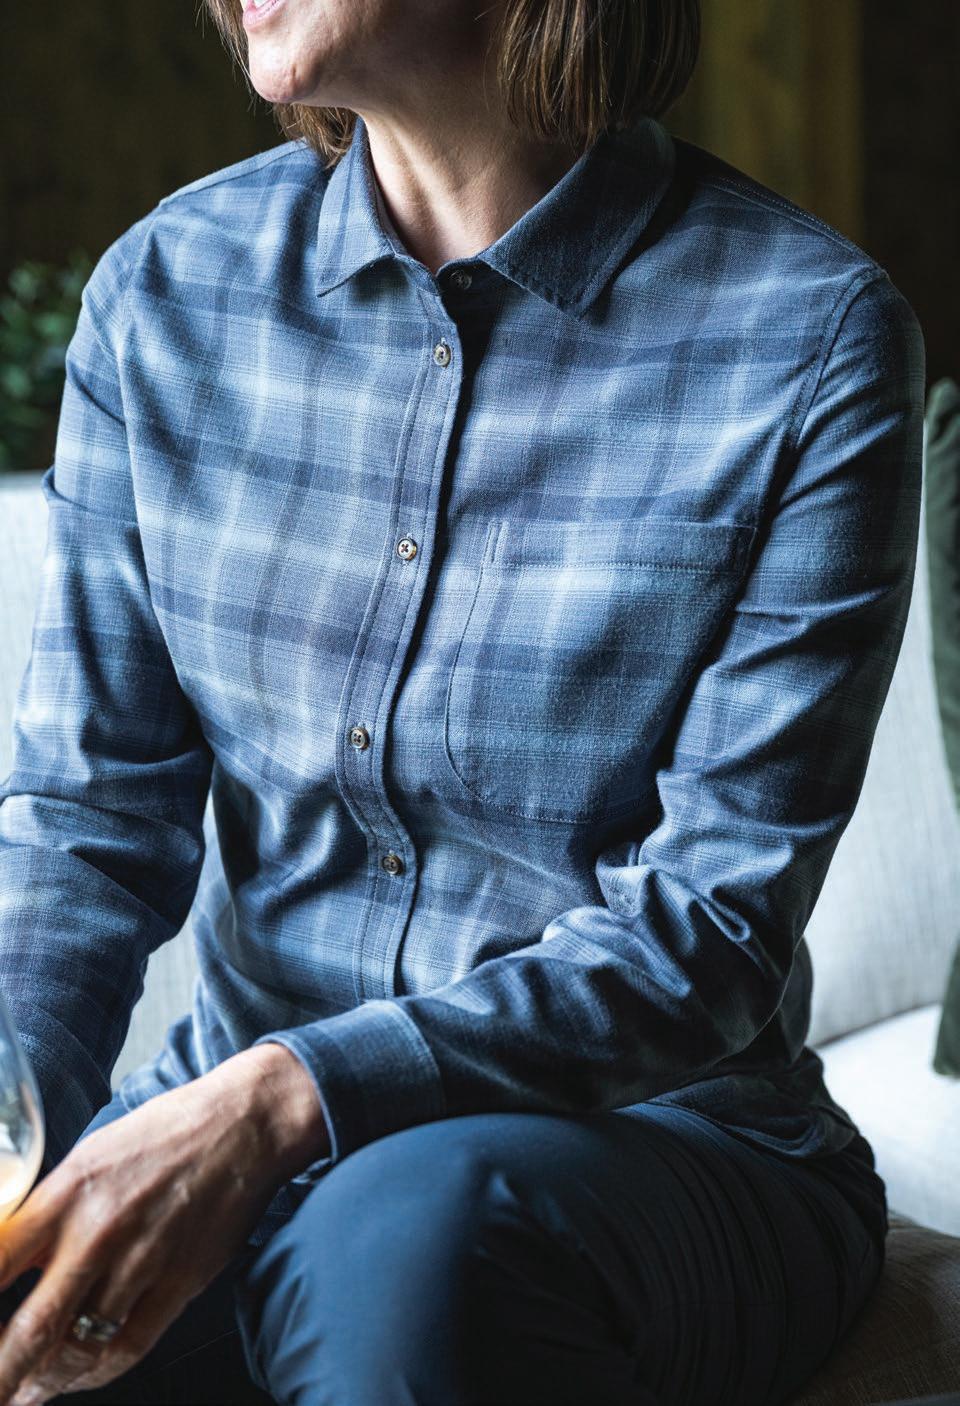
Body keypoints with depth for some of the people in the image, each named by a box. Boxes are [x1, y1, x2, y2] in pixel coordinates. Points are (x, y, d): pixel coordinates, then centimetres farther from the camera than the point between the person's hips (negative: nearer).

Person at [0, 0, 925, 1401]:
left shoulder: (814, 336, -11)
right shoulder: (169, 286, 2)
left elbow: (717, 925, -14)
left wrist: (283, 1097, -28)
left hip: (659, 1141, -2)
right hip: (245, 1128, 3)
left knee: (410, 1236, -36)